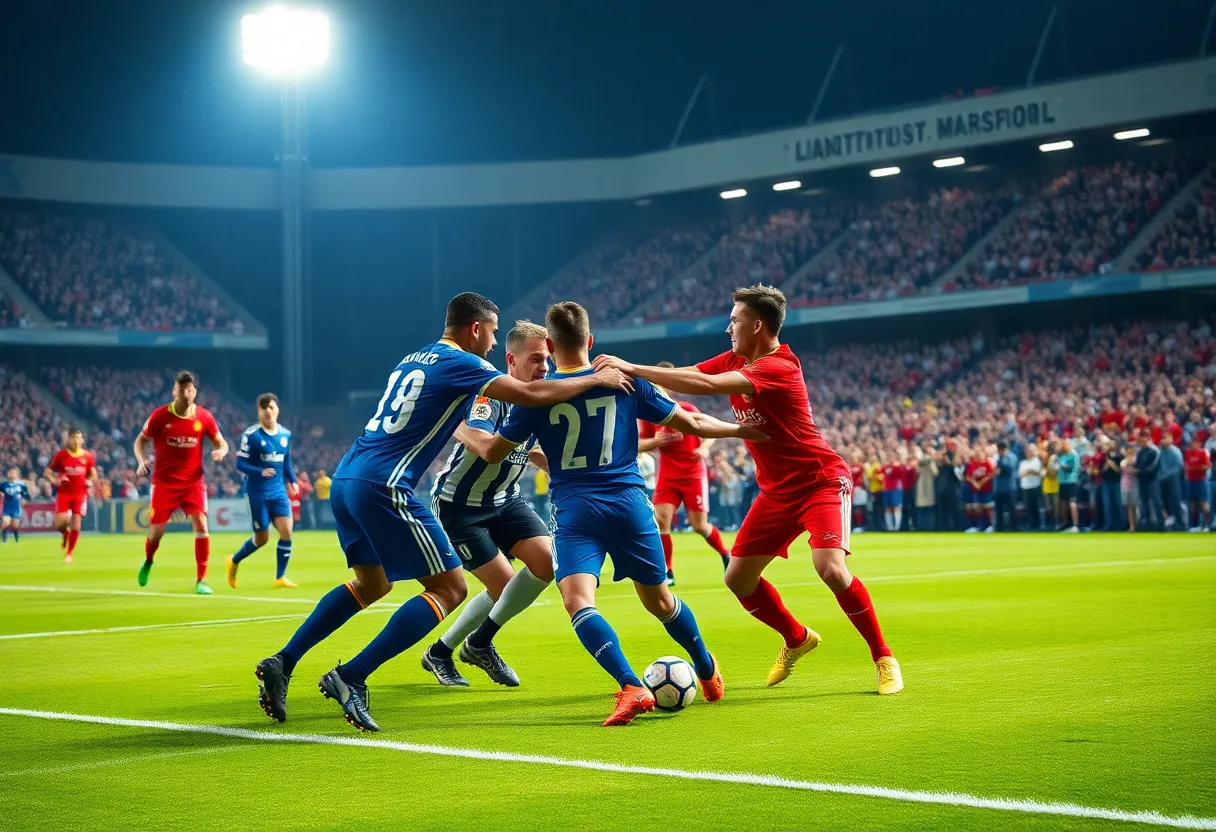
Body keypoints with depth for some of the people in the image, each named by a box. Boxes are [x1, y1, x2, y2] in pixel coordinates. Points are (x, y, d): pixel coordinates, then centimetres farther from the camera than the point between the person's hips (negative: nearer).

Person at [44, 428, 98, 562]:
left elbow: (93, 474, 15)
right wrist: (55, 481, -15)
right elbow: (47, 472, 3)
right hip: (64, 492, -1)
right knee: (60, 523, -15)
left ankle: (69, 554, 10)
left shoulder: (88, 456, 3)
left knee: (76, 524, -4)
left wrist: (90, 481, -7)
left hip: (80, 493, 1)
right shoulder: (60, 455, -2)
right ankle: (66, 536, 22)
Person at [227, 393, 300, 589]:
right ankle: (234, 561, 31)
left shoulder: (286, 434, 7)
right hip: (257, 492, -5)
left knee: (286, 531, -11)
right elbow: (240, 464, -12)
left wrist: (292, 481, 6)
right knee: (262, 538, 3)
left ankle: (280, 577, 0)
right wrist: (260, 472, -28)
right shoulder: (251, 435, -11)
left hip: (278, 491, 5)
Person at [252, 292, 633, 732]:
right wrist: (596, 379, 1)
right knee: (450, 589, -2)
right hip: (383, 486, -9)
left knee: (372, 584, 27)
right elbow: (531, 394, -13)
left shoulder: (412, 359, 23)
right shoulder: (460, 363, -3)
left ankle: (281, 663, 17)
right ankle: (350, 678, -11)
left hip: (345, 478, 9)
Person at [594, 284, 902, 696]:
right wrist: (629, 372, -18)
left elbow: (705, 385, -34)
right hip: (777, 490, 9)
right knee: (739, 578, 5)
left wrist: (633, 368, -33)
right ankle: (797, 639, 31)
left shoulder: (778, 367, -25)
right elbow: (686, 375, -2)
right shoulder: (734, 361, 3)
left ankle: (884, 658, -8)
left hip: (821, 482, -8)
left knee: (831, 569, -26)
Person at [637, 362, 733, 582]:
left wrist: (704, 448, -26)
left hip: (693, 475, -2)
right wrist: (655, 441, -18)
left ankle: (726, 556, 29)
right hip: (668, 477, 2)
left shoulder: (687, 409, -10)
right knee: (661, 520, -16)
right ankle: (668, 573, -5)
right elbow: (639, 444, 4)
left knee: (699, 526, 0)